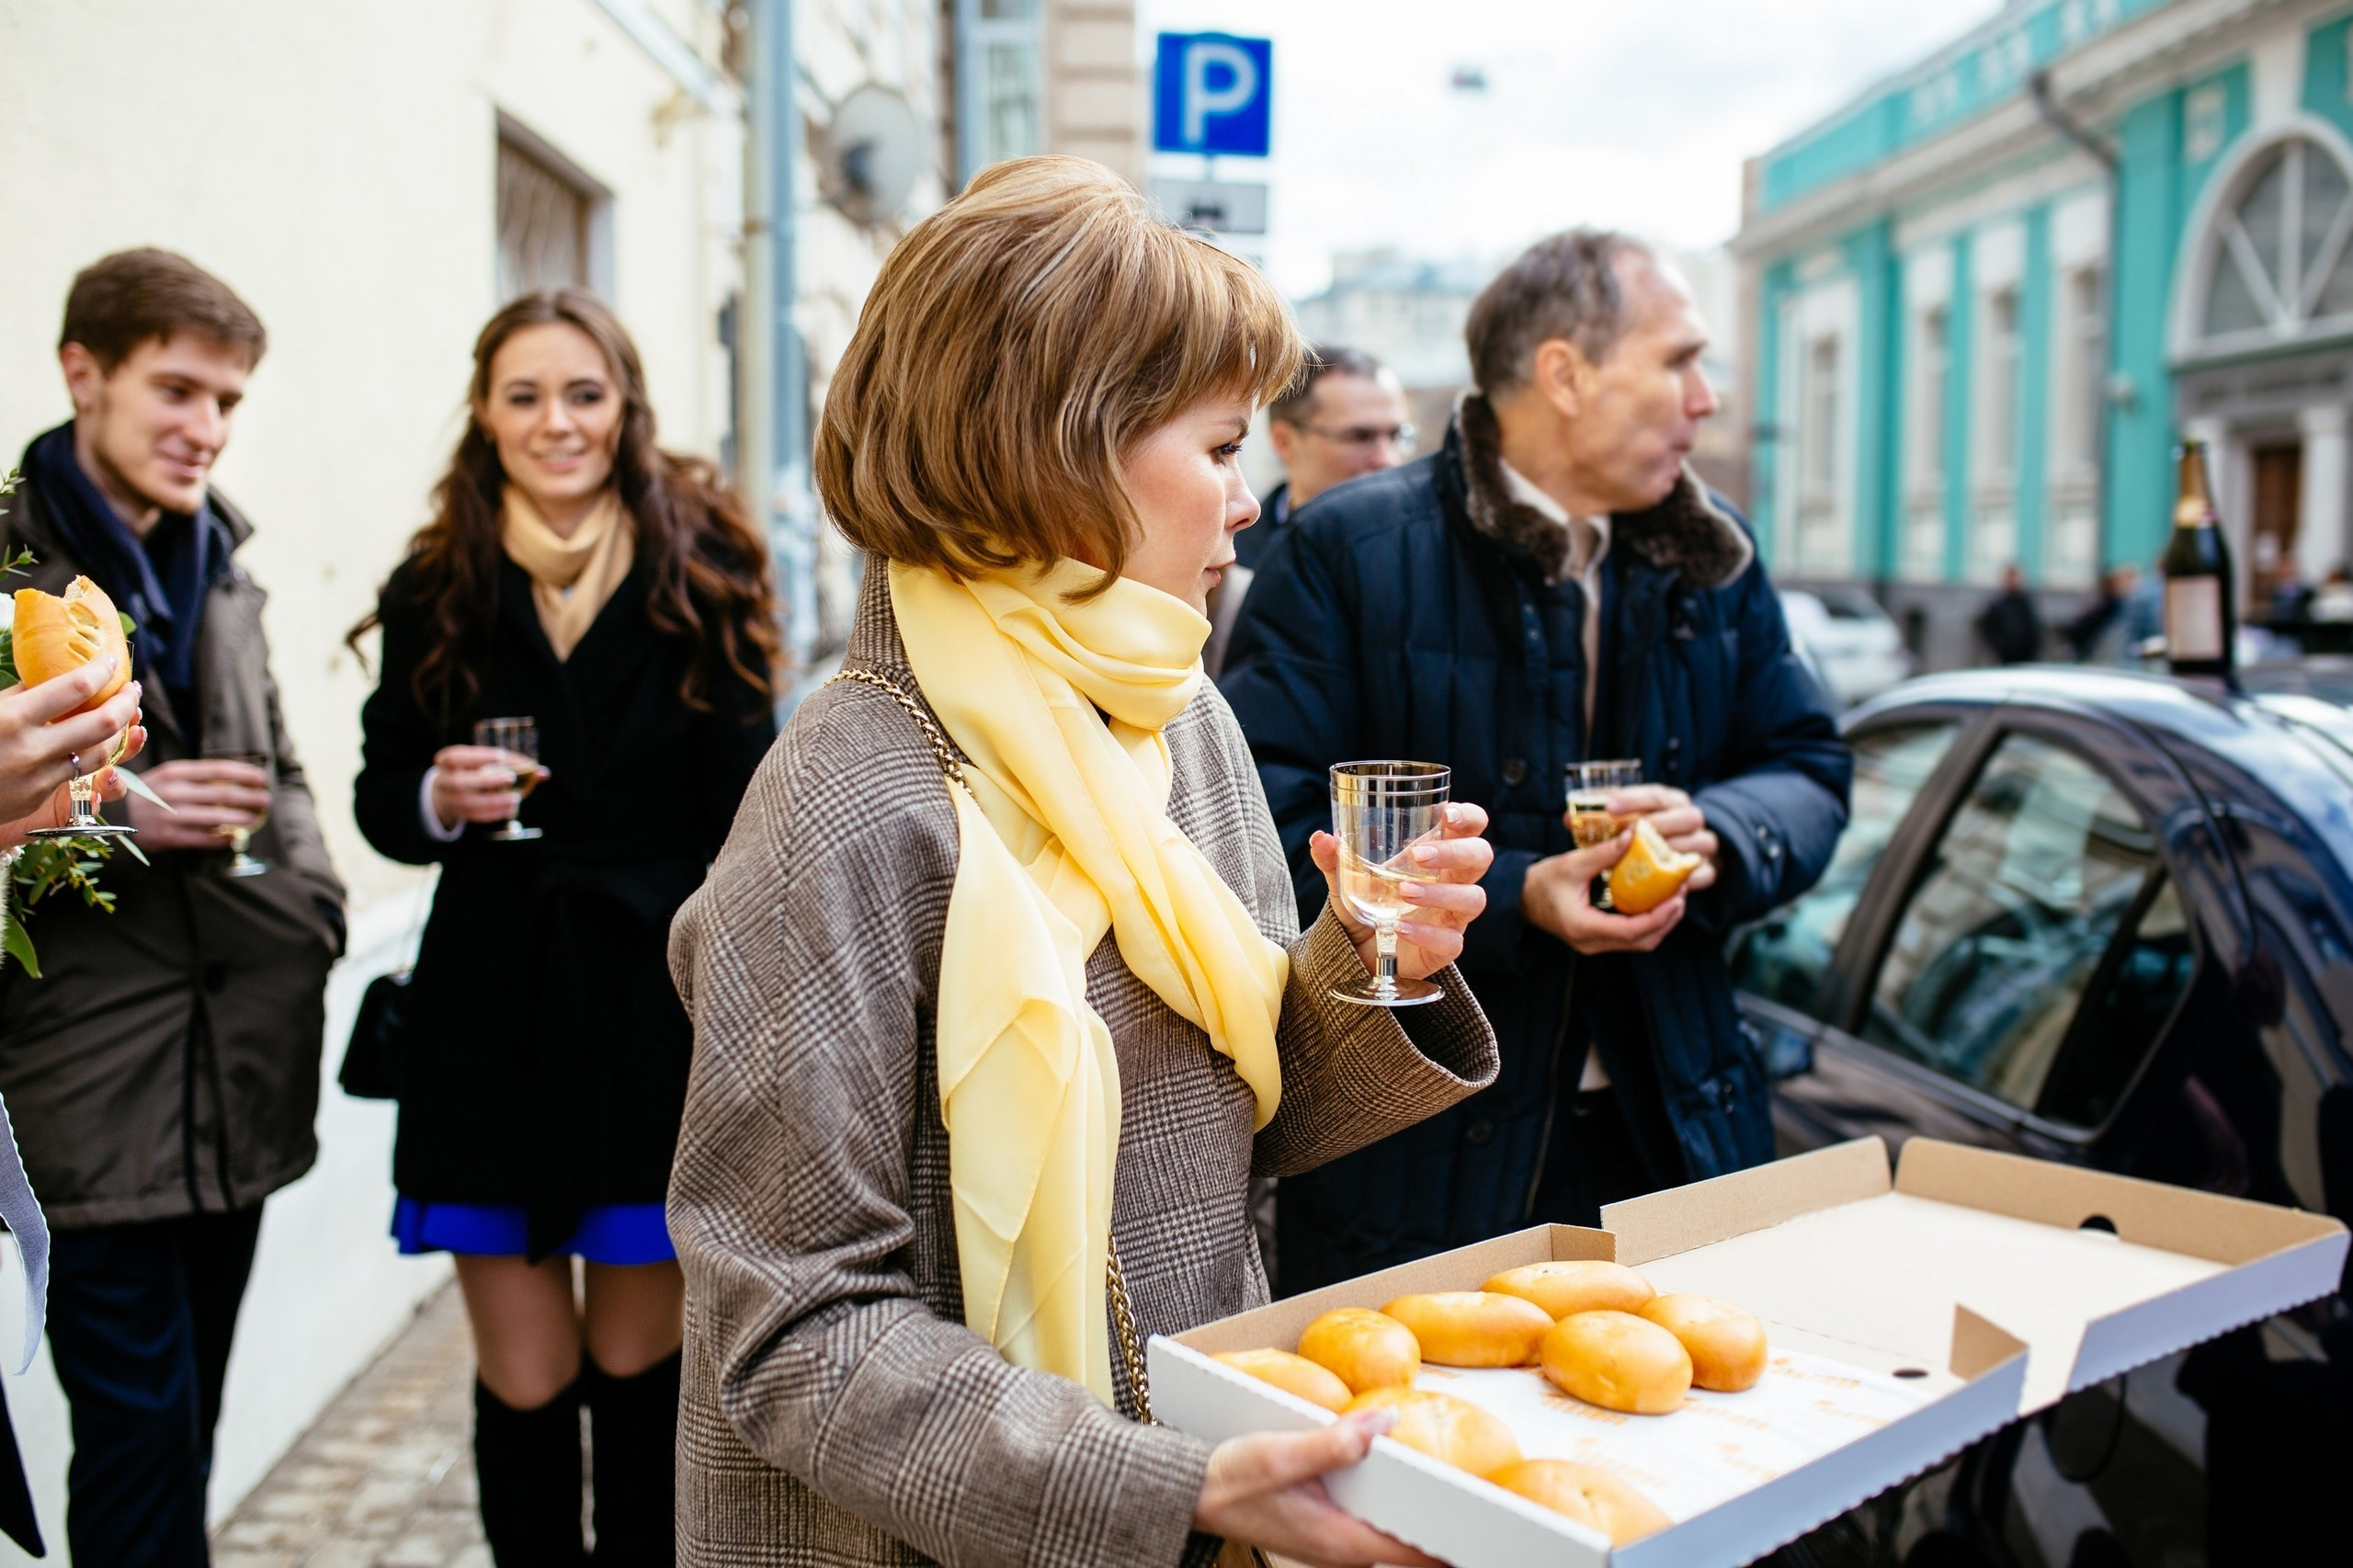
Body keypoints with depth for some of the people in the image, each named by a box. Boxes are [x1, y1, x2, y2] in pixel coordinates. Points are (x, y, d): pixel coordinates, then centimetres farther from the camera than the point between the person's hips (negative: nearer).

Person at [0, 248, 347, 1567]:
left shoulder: (218, 565, 14)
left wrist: (312, 909, 6)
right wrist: (114, 816, -18)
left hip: (241, 1076, 6)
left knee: (188, 1421, 16)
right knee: (140, 1424, -1)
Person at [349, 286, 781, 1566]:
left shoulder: (700, 576, 0)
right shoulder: (437, 592, 4)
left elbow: (746, 815, -2)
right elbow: (380, 795, 11)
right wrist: (437, 802, -12)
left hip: (662, 1007, -1)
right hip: (490, 1014, 1)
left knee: (638, 1361, 10)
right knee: (524, 1380, 6)